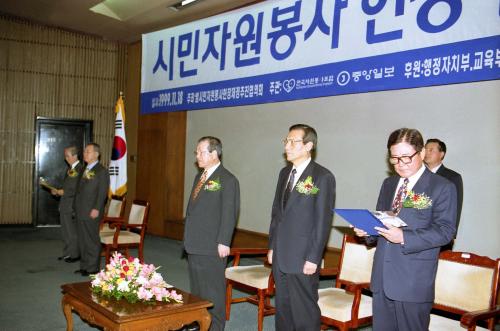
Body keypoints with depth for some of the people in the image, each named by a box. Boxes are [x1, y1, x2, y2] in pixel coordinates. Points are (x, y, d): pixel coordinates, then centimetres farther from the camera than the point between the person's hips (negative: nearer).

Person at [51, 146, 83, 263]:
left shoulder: (80, 169, -16)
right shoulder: (70, 168, 13)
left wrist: (64, 192, -16)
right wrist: (58, 191, 4)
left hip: (72, 206, -9)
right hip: (64, 205, 9)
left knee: (72, 231, 2)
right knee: (65, 231, 16)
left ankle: (75, 254, 14)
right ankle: (67, 253, 27)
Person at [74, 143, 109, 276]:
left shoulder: (101, 171, -8)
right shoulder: (86, 170, 17)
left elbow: (103, 192, -14)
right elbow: (80, 189, 19)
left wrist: (97, 209, -21)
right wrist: (77, 208, 13)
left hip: (91, 212, -8)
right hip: (81, 212, 8)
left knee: (92, 240, -1)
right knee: (82, 240, 14)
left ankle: (92, 268, 8)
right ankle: (84, 266, 23)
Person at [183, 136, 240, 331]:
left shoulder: (227, 180, -11)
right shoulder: (199, 176, 14)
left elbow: (230, 213, -15)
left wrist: (223, 242, -18)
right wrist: (188, 238, 18)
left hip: (213, 246, -8)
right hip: (194, 244, 8)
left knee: (213, 289, 2)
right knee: (196, 287, 17)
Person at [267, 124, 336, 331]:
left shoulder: (323, 177, -11)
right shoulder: (285, 173, 11)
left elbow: (323, 220, -13)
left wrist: (313, 258, -15)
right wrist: (272, 246, 13)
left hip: (303, 259, -7)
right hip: (280, 257, 7)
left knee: (305, 313, 4)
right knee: (282, 307, 17)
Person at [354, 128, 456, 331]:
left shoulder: (442, 188, -6)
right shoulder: (388, 184, 15)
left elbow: (445, 231, -12)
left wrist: (404, 237, -24)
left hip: (414, 280, -5)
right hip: (382, 276, 6)